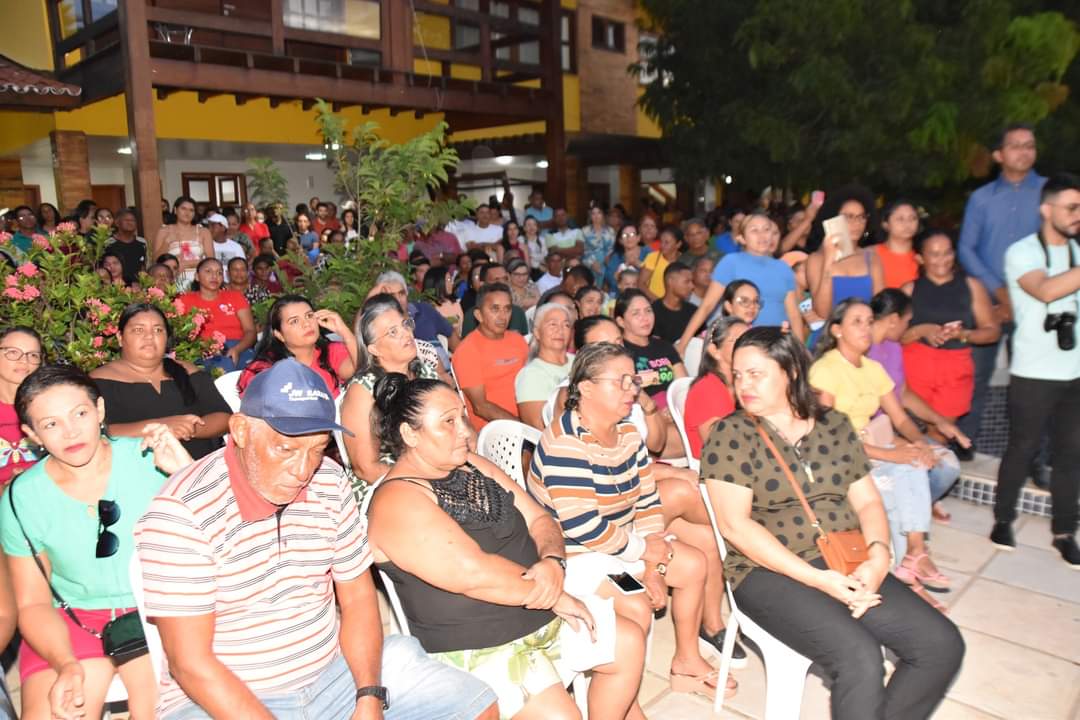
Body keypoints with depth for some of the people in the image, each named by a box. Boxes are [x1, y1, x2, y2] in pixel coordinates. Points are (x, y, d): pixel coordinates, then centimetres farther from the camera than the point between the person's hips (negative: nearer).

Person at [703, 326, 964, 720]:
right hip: (769, 572, -5)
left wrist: (879, 556, -9)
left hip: (847, 565, 6)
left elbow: (868, 502, 12)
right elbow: (734, 525, -12)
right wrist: (818, 578, -18)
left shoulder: (834, 425, 10)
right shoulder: (731, 434, -5)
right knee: (860, 658, -26)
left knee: (943, 645, -8)